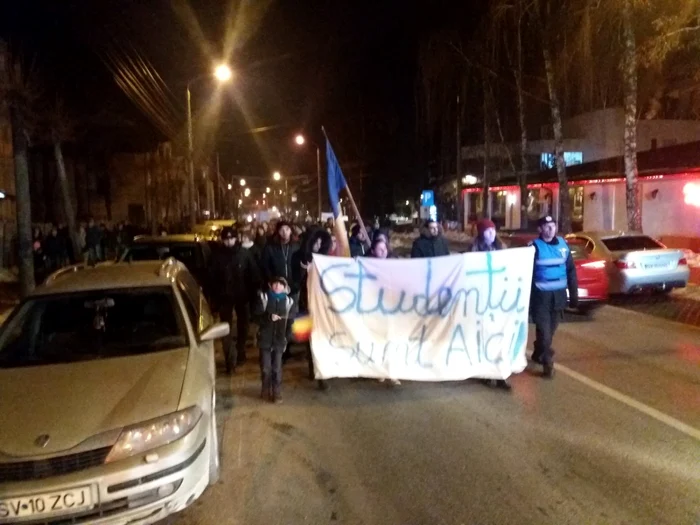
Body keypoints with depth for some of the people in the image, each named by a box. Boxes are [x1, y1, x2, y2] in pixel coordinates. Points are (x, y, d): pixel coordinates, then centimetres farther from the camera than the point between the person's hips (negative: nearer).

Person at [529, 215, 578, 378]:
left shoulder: (563, 244, 5)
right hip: (541, 295, -5)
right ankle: (548, 363, 5)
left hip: (559, 294, 5)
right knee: (544, 330, -4)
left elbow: (571, 270, 10)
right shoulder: (534, 247, -8)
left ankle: (538, 355, 36)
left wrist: (573, 294, 8)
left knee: (550, 329, 16)